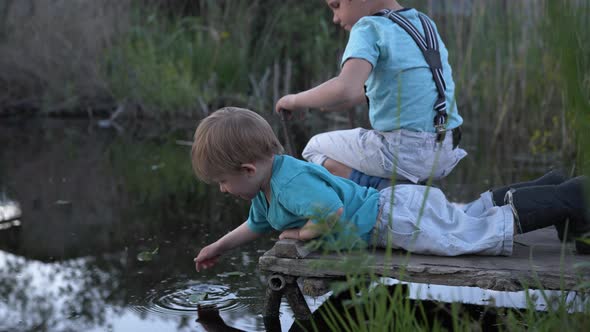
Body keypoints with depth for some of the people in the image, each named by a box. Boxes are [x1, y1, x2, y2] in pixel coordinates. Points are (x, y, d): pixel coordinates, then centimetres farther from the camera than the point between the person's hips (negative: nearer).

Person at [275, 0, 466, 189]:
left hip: (406, 151, -8)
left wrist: (297, 100, -10)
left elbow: (346, 89, -27)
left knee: (315, 149, 18)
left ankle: (385, 190, -2)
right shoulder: (425, 24, 13)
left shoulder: (370, 28, -11)